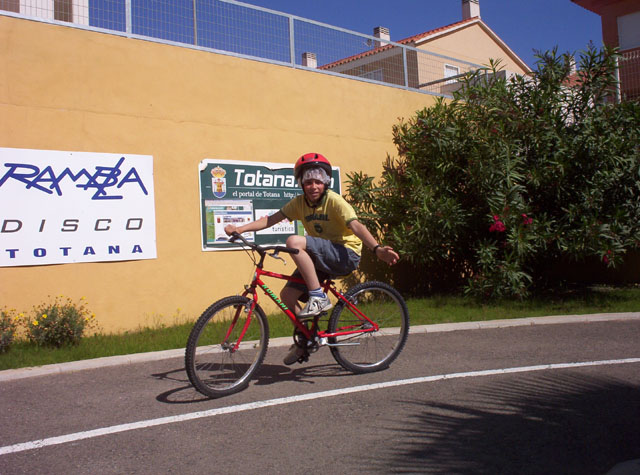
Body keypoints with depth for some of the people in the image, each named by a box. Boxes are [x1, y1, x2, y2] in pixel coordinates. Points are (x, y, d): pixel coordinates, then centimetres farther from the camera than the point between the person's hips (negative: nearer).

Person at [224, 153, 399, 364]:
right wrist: (240, 229, -14)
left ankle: (318, 297, -20)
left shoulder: (334, 200, -14)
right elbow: (271, 219, -1)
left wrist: (377, 249, -43)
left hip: (346, 255, -7)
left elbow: (356, 226, -27)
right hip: (320, 258, 7)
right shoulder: (300, 203, 3)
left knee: (294, 242, -28)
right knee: (287, 295, -2)